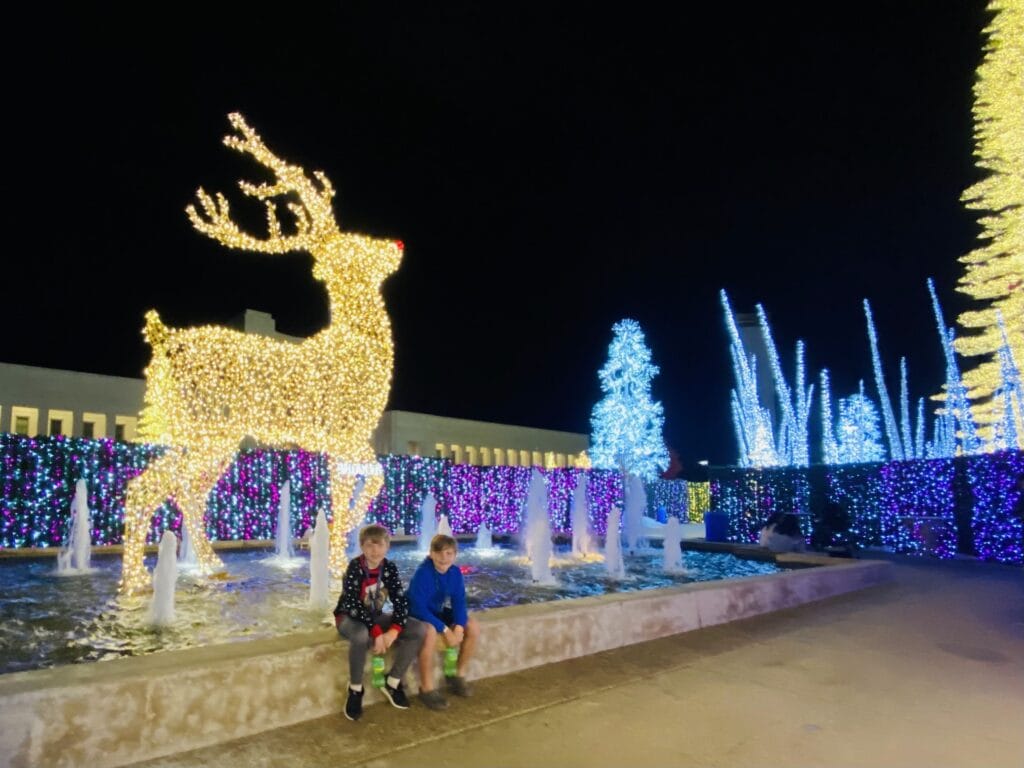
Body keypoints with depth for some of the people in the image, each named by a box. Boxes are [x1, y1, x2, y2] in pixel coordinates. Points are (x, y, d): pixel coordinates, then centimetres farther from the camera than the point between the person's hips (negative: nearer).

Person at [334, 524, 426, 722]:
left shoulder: (390, 568, -8)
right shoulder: (354, 568, -21)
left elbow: (401, 600, -11)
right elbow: (353, 605, -27)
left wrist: (394, 630, -27)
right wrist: (376, 633, -33)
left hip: (376, 616, 5)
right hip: (350, 617, -5)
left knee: (419, 630, -14)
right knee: (361, 635, -41)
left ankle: (392, 682, 0)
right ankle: (355, 689, -15)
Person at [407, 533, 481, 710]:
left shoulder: (455, 572, -9)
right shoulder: (422, 573, -27)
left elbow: (459, 602, -6)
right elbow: (419, 608, -30)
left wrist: (459, 627, -24)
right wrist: (445, 630, -30)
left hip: (439, 613, 7)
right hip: (418, 615, -6)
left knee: (473, 627, -10)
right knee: (430, 632, -38)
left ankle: (459, 675, 8)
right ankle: (426, 689, -21)